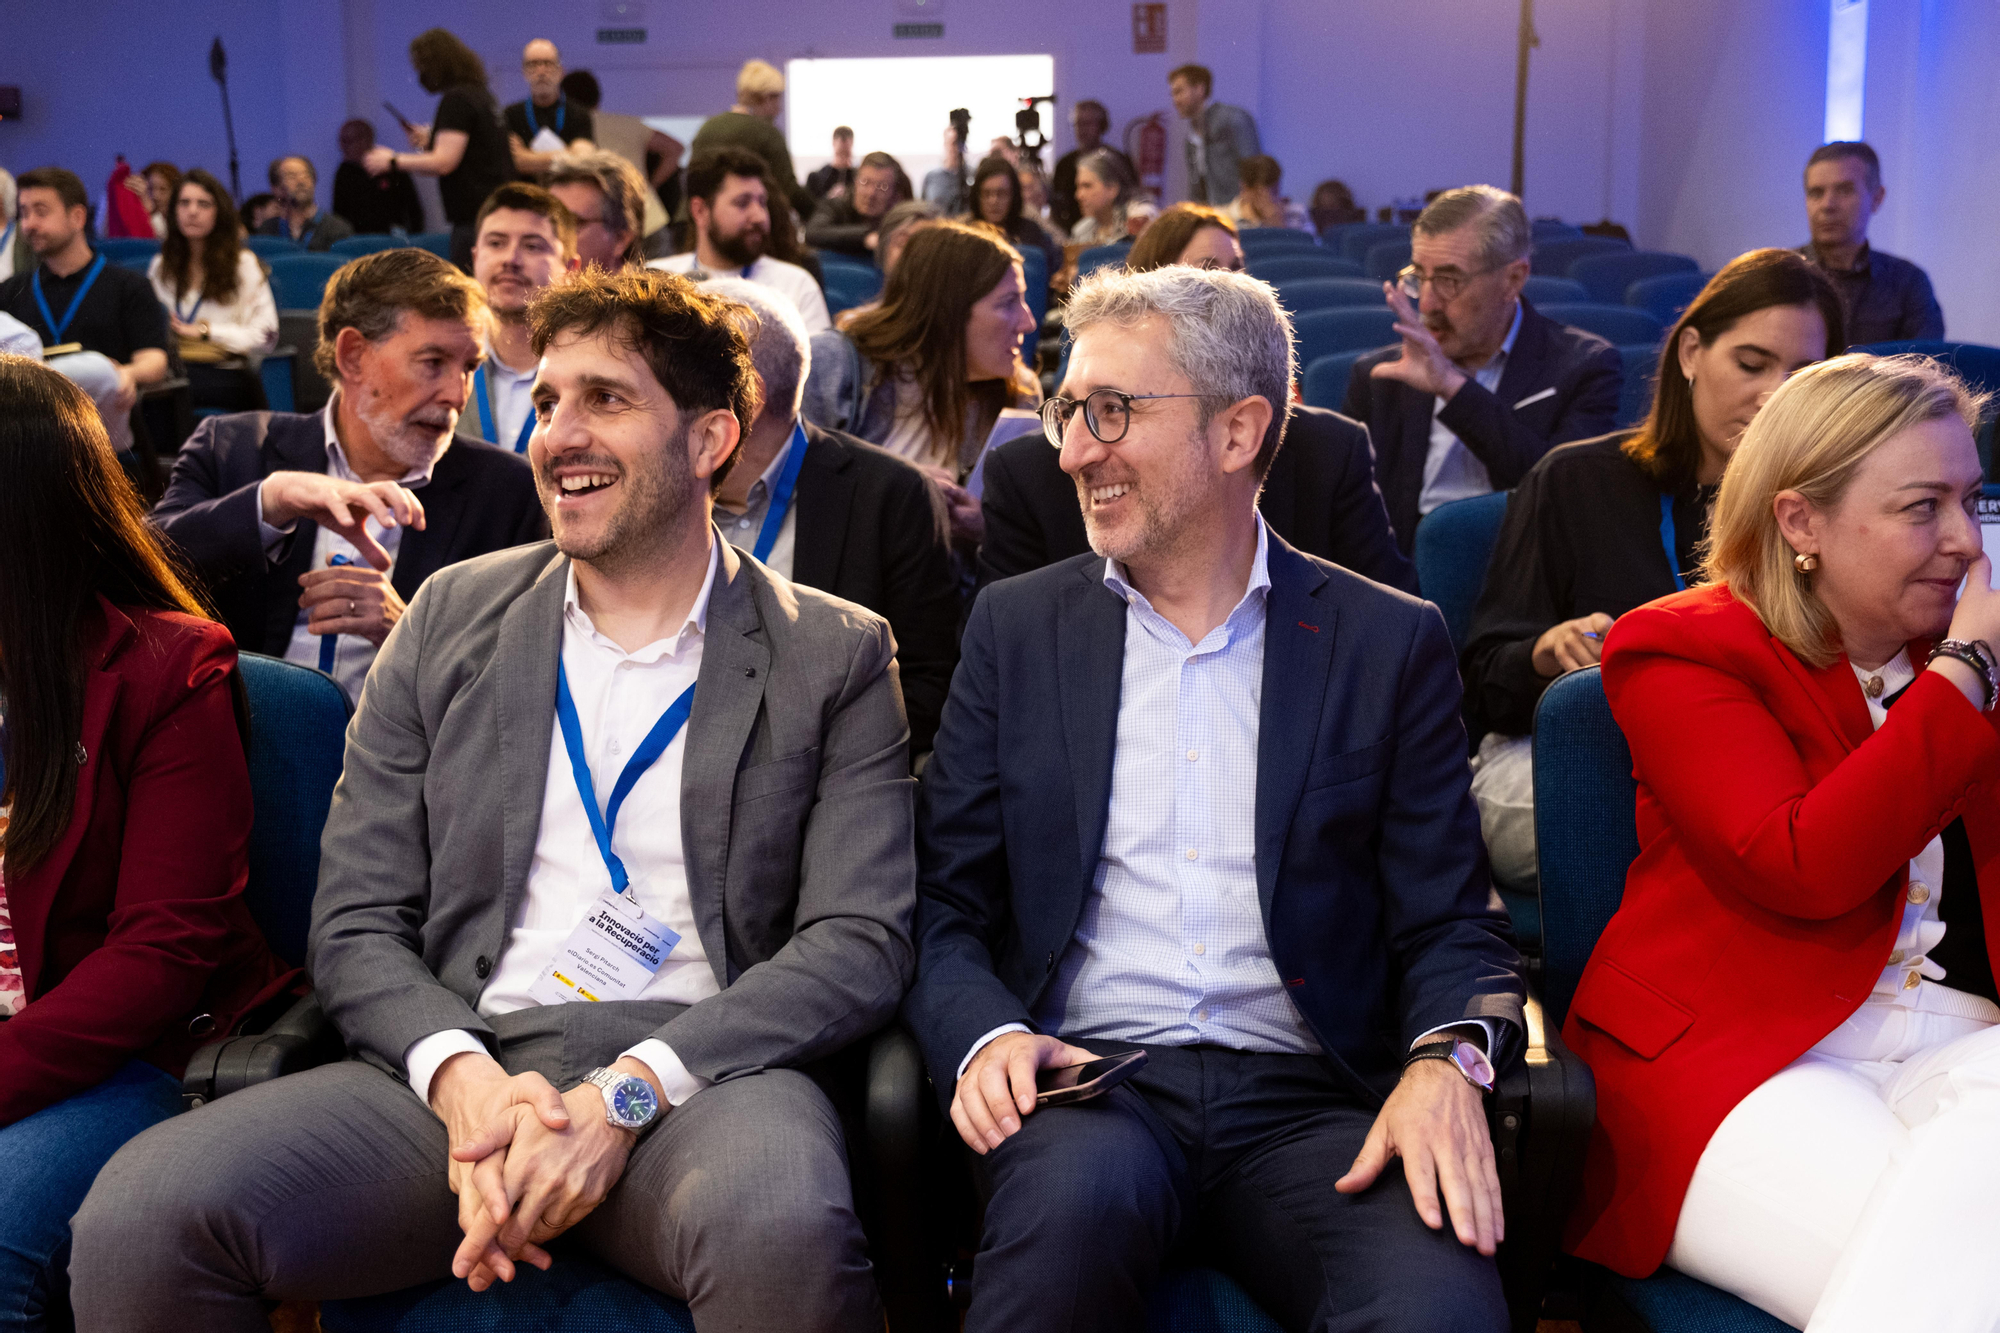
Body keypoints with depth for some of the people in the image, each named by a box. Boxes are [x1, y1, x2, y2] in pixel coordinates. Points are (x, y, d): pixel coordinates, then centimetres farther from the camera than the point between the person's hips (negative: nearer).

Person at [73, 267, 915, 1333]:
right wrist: (461, 1075, -12)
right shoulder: (452, 617, 14)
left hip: (700, 1072, -2)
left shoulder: (836, 655, 7)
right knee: (140, 1217, -22)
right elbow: (356, 925, 10)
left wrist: (624, 1096, -16)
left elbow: (860, 940, -2)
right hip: (457, 1063, 3)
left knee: (780, 1233, -37)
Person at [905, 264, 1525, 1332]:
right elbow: (943, 905, 9)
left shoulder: (1392, 644, 9)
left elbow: (1451, 924, 6)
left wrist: (1447, 1062, -16)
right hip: (1083, 1084, 1)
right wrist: (984, 1034, -11)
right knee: (1079, 1193, -35)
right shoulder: (1016, 626, 12)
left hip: (1306, 1101, 0)